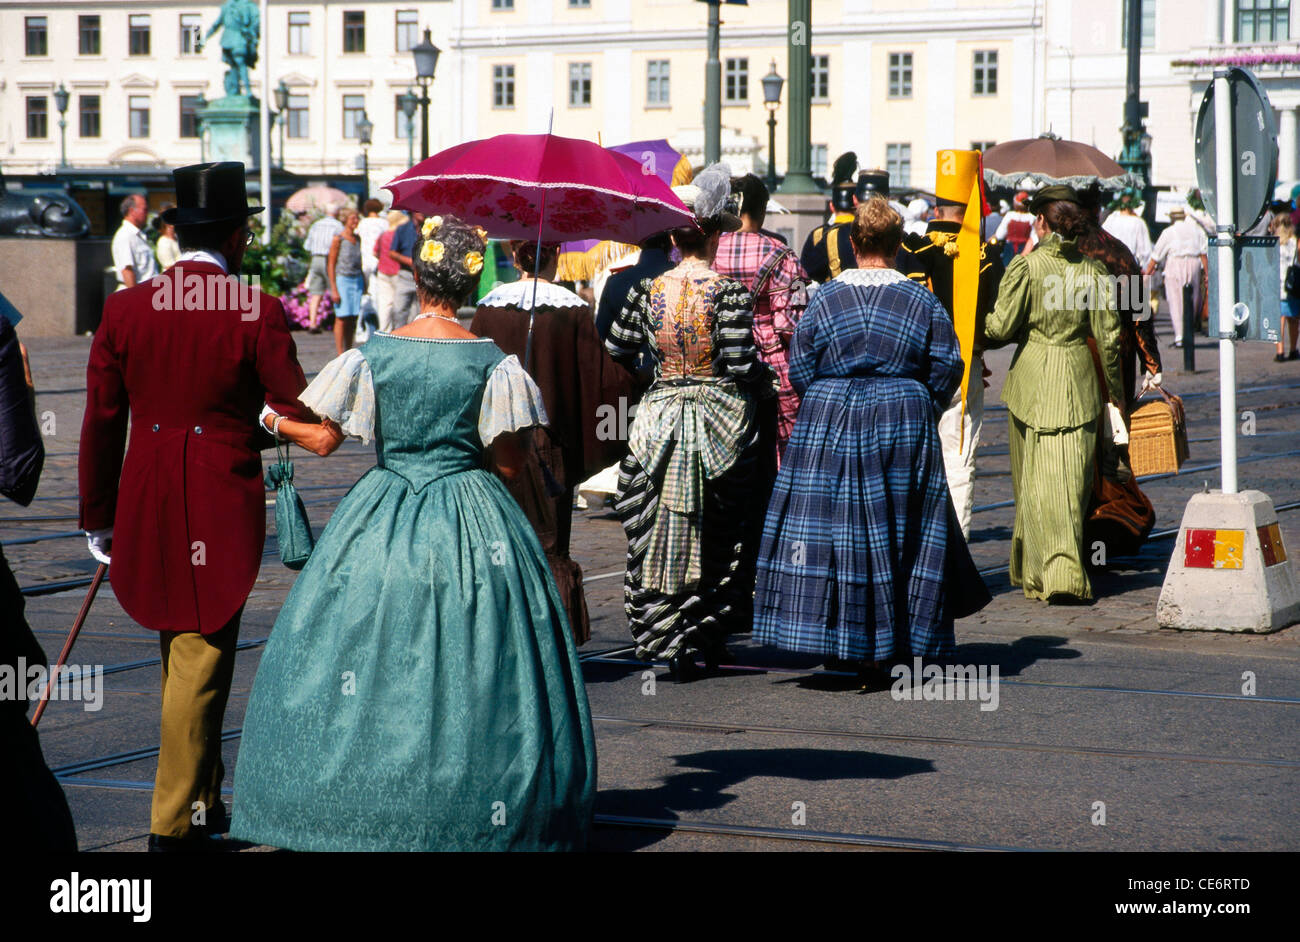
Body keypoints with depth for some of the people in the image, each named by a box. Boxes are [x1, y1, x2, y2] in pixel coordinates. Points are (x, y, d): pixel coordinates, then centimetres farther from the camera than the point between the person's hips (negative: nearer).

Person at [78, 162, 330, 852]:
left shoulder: (124, 310, 0)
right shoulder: (257, 315, -11)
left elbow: (100, 425, 3)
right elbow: (303, 418, -7)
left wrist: (98, 518, 11)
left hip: (145, 507, 4)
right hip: (224, 508, -4)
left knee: (181, 656, 20)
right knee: (201, 661, 3)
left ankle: (202, 797, 32)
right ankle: (175, 821, 4)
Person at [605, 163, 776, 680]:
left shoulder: (648, 292, -3)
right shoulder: (729, 294, -12)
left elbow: (616, 351, 1)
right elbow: (740, 364, -17)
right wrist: (770, 381, 3)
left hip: (659, 418, 2)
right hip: (721, 424, -2)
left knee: (659, 531, 9)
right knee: (718, 535, 11)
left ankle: (668, 640, 6)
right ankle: (709, 637, 14)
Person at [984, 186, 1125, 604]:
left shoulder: (1026, 266, -9)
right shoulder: (1093, 271, 1)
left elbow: (1001, 328, -11)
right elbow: (1108, 337, 4)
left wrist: (977, 336, 11)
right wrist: (1115, 389, 16)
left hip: (1032, 381, -3)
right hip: (1079, 381, 3)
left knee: (1038, 479, 5)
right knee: (1072, 478, 7)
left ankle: (1041, 572, 1)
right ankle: (1067, 573, 11)